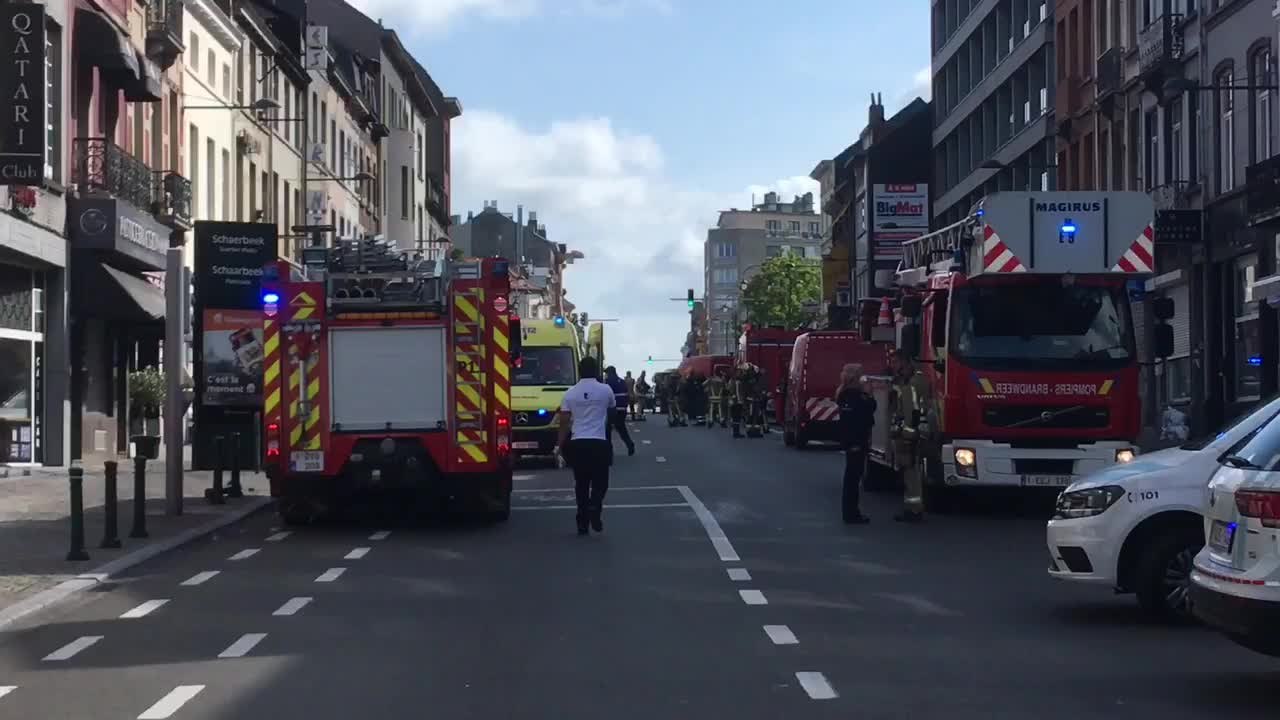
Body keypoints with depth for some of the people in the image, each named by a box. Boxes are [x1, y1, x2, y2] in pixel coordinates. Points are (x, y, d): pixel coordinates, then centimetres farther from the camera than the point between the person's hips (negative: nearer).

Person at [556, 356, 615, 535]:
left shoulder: (570, 393, 3)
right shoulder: (605, 390, 0)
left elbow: (564, 421, 2)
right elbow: (611, 410, 20)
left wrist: (560, 445, 9)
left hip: (577, 443, 2)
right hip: (599, 442, -2)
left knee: (581, 483, 10)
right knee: (600, 482, 7)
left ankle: (583, 522, 10)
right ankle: (594, 508, -20)